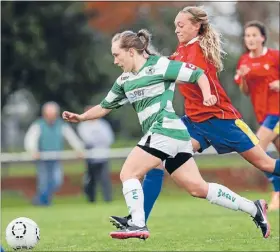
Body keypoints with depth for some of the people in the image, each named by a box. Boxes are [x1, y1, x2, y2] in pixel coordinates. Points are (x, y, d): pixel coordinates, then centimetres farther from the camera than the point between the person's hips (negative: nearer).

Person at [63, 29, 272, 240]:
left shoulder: (159, 65, -5)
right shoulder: (124, 81, 19)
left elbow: (198, 74, -3)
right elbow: (105, 106, 30)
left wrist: (207, 95, -19)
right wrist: (81, 117, 20)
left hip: (166, 130, -8)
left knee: (128, 174, -9)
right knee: (199, 188, 6)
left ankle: (138, 226, -12)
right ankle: (254, 209, 9)